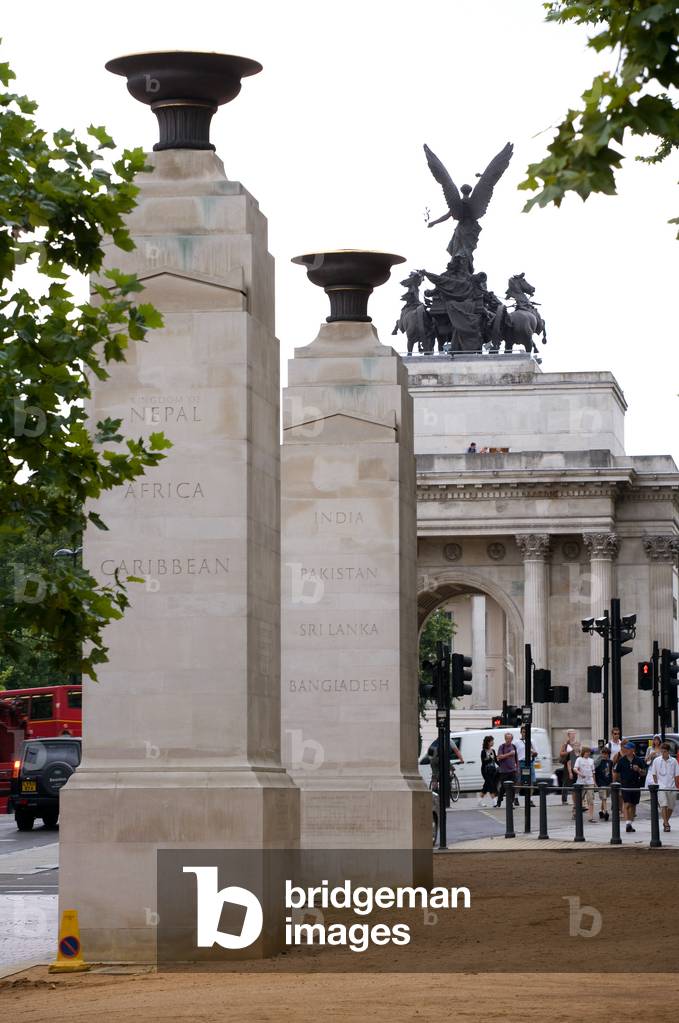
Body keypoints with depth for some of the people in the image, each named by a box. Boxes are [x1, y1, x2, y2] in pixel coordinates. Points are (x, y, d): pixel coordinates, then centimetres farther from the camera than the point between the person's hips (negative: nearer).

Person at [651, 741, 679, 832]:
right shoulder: (656, 761, 0)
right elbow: (654, 775, 6)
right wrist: (656, 784, 1)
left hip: (671, 787, 2)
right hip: (661, 787, -2)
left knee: (671, 807, 8)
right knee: (663, 805, -15)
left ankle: (665, 822, 29)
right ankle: (666, 824, -15)